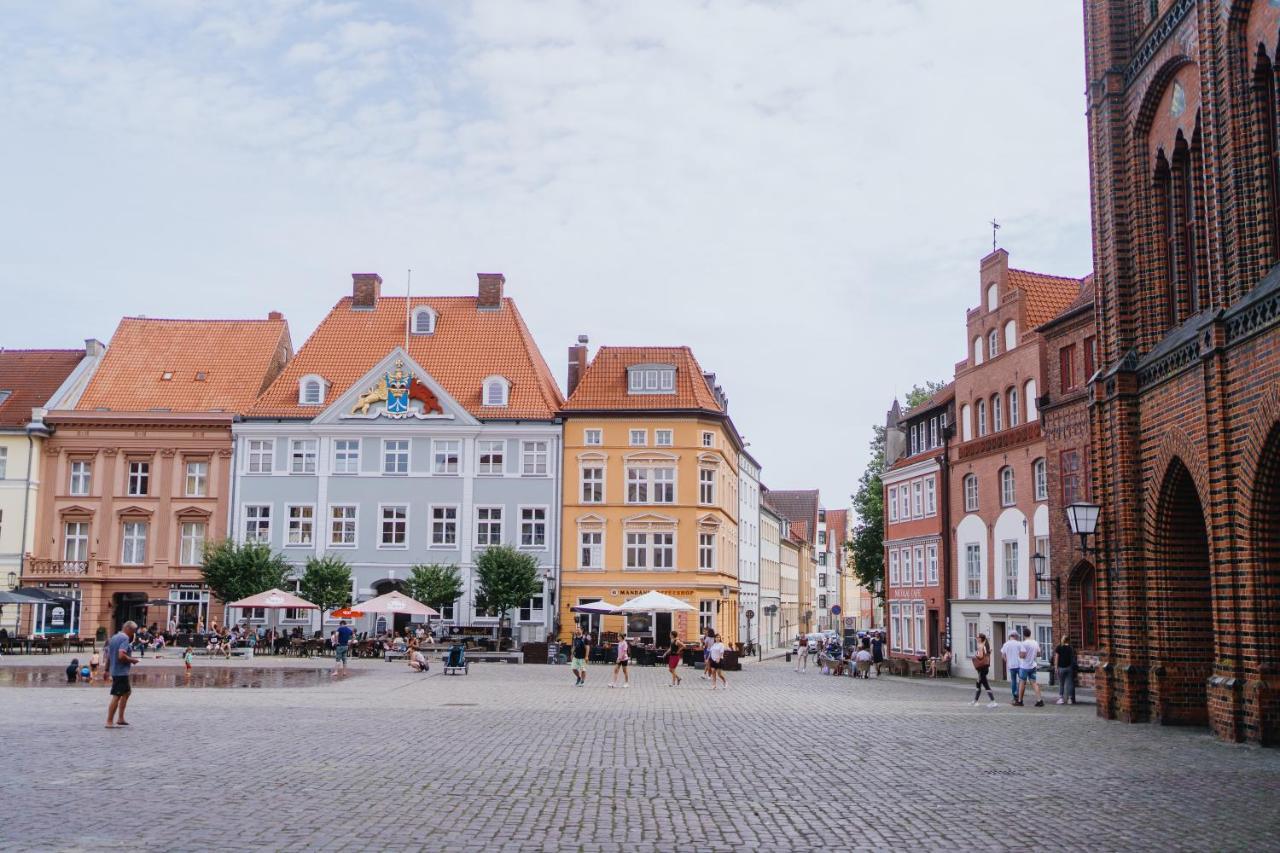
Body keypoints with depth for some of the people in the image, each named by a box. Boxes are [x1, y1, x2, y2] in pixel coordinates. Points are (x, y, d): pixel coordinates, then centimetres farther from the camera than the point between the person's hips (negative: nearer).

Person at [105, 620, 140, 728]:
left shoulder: (113, 638, 14)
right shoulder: (125, 638, -15)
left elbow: (108, 655, 19)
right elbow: (121, 655, -27)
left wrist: (107, 669, 25)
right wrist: (132, 660, -11)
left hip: (114, 670, 10)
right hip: (121, 672, -10)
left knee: (127, 692, 21)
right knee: (116, 696, -5)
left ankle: (120, 718, 21)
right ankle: (109, 722, -2)